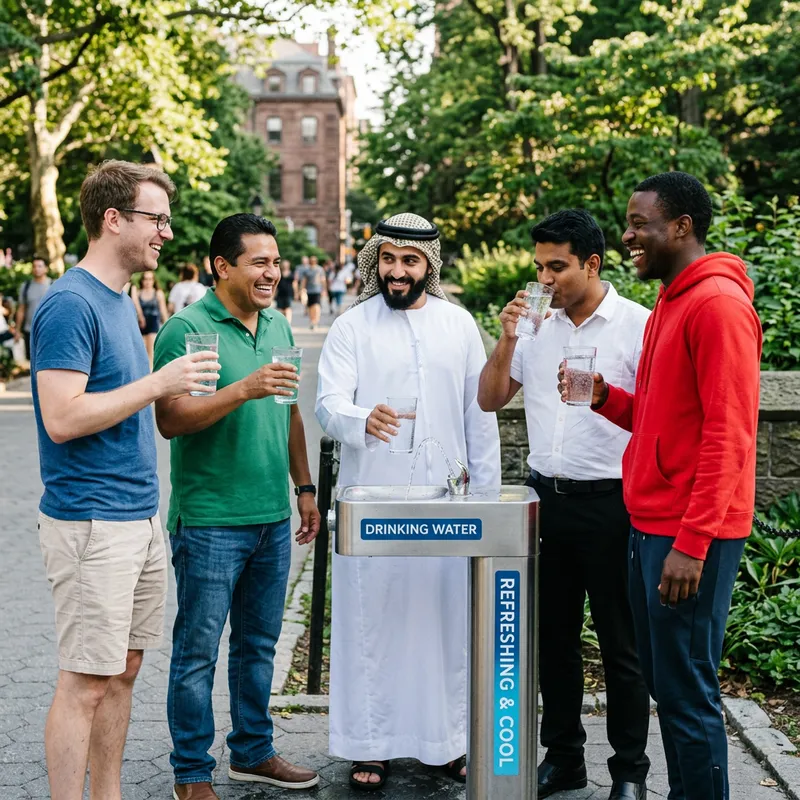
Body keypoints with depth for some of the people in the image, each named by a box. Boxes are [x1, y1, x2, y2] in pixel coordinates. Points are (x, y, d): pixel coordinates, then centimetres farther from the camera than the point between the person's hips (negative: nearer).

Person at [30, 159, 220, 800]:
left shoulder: (121, 302, 15)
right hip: (91, 524, -9)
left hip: (140, 517, 9)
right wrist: (157, 382, -19)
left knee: (123, 669, 15)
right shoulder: (69, 303, -14)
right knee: (86, 681, -2)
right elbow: (62, 419, -22)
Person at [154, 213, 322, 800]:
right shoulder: (187, 328, -11)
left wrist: (305, 488, 16)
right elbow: (170, 420, -19)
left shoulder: (278, 326, 11)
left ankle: (253, 752, 32)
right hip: (210, 523, -7)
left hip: (273, 518, 7)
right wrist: (245, 388, -29)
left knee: (259, 645, 17)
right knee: (198, 650, 4)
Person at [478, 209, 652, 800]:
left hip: (610, 502, -5)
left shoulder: (638, 325, -7)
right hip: (546, 499, 5)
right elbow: (490, 400, 9)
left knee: (621, 643, 6)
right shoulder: (536, 324, 7)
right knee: (553, 635, 14)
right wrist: (507, 340, -4)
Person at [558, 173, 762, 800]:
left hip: (691, 537, -9)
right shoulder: (669, 306, 17)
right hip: (652, 526, 9)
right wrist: (605, 396, 4)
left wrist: (691, 543, -21)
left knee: (688, 694, -2)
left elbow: (727, 435, -19)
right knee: (665, 683, 15)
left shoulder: (719, 303, -13)